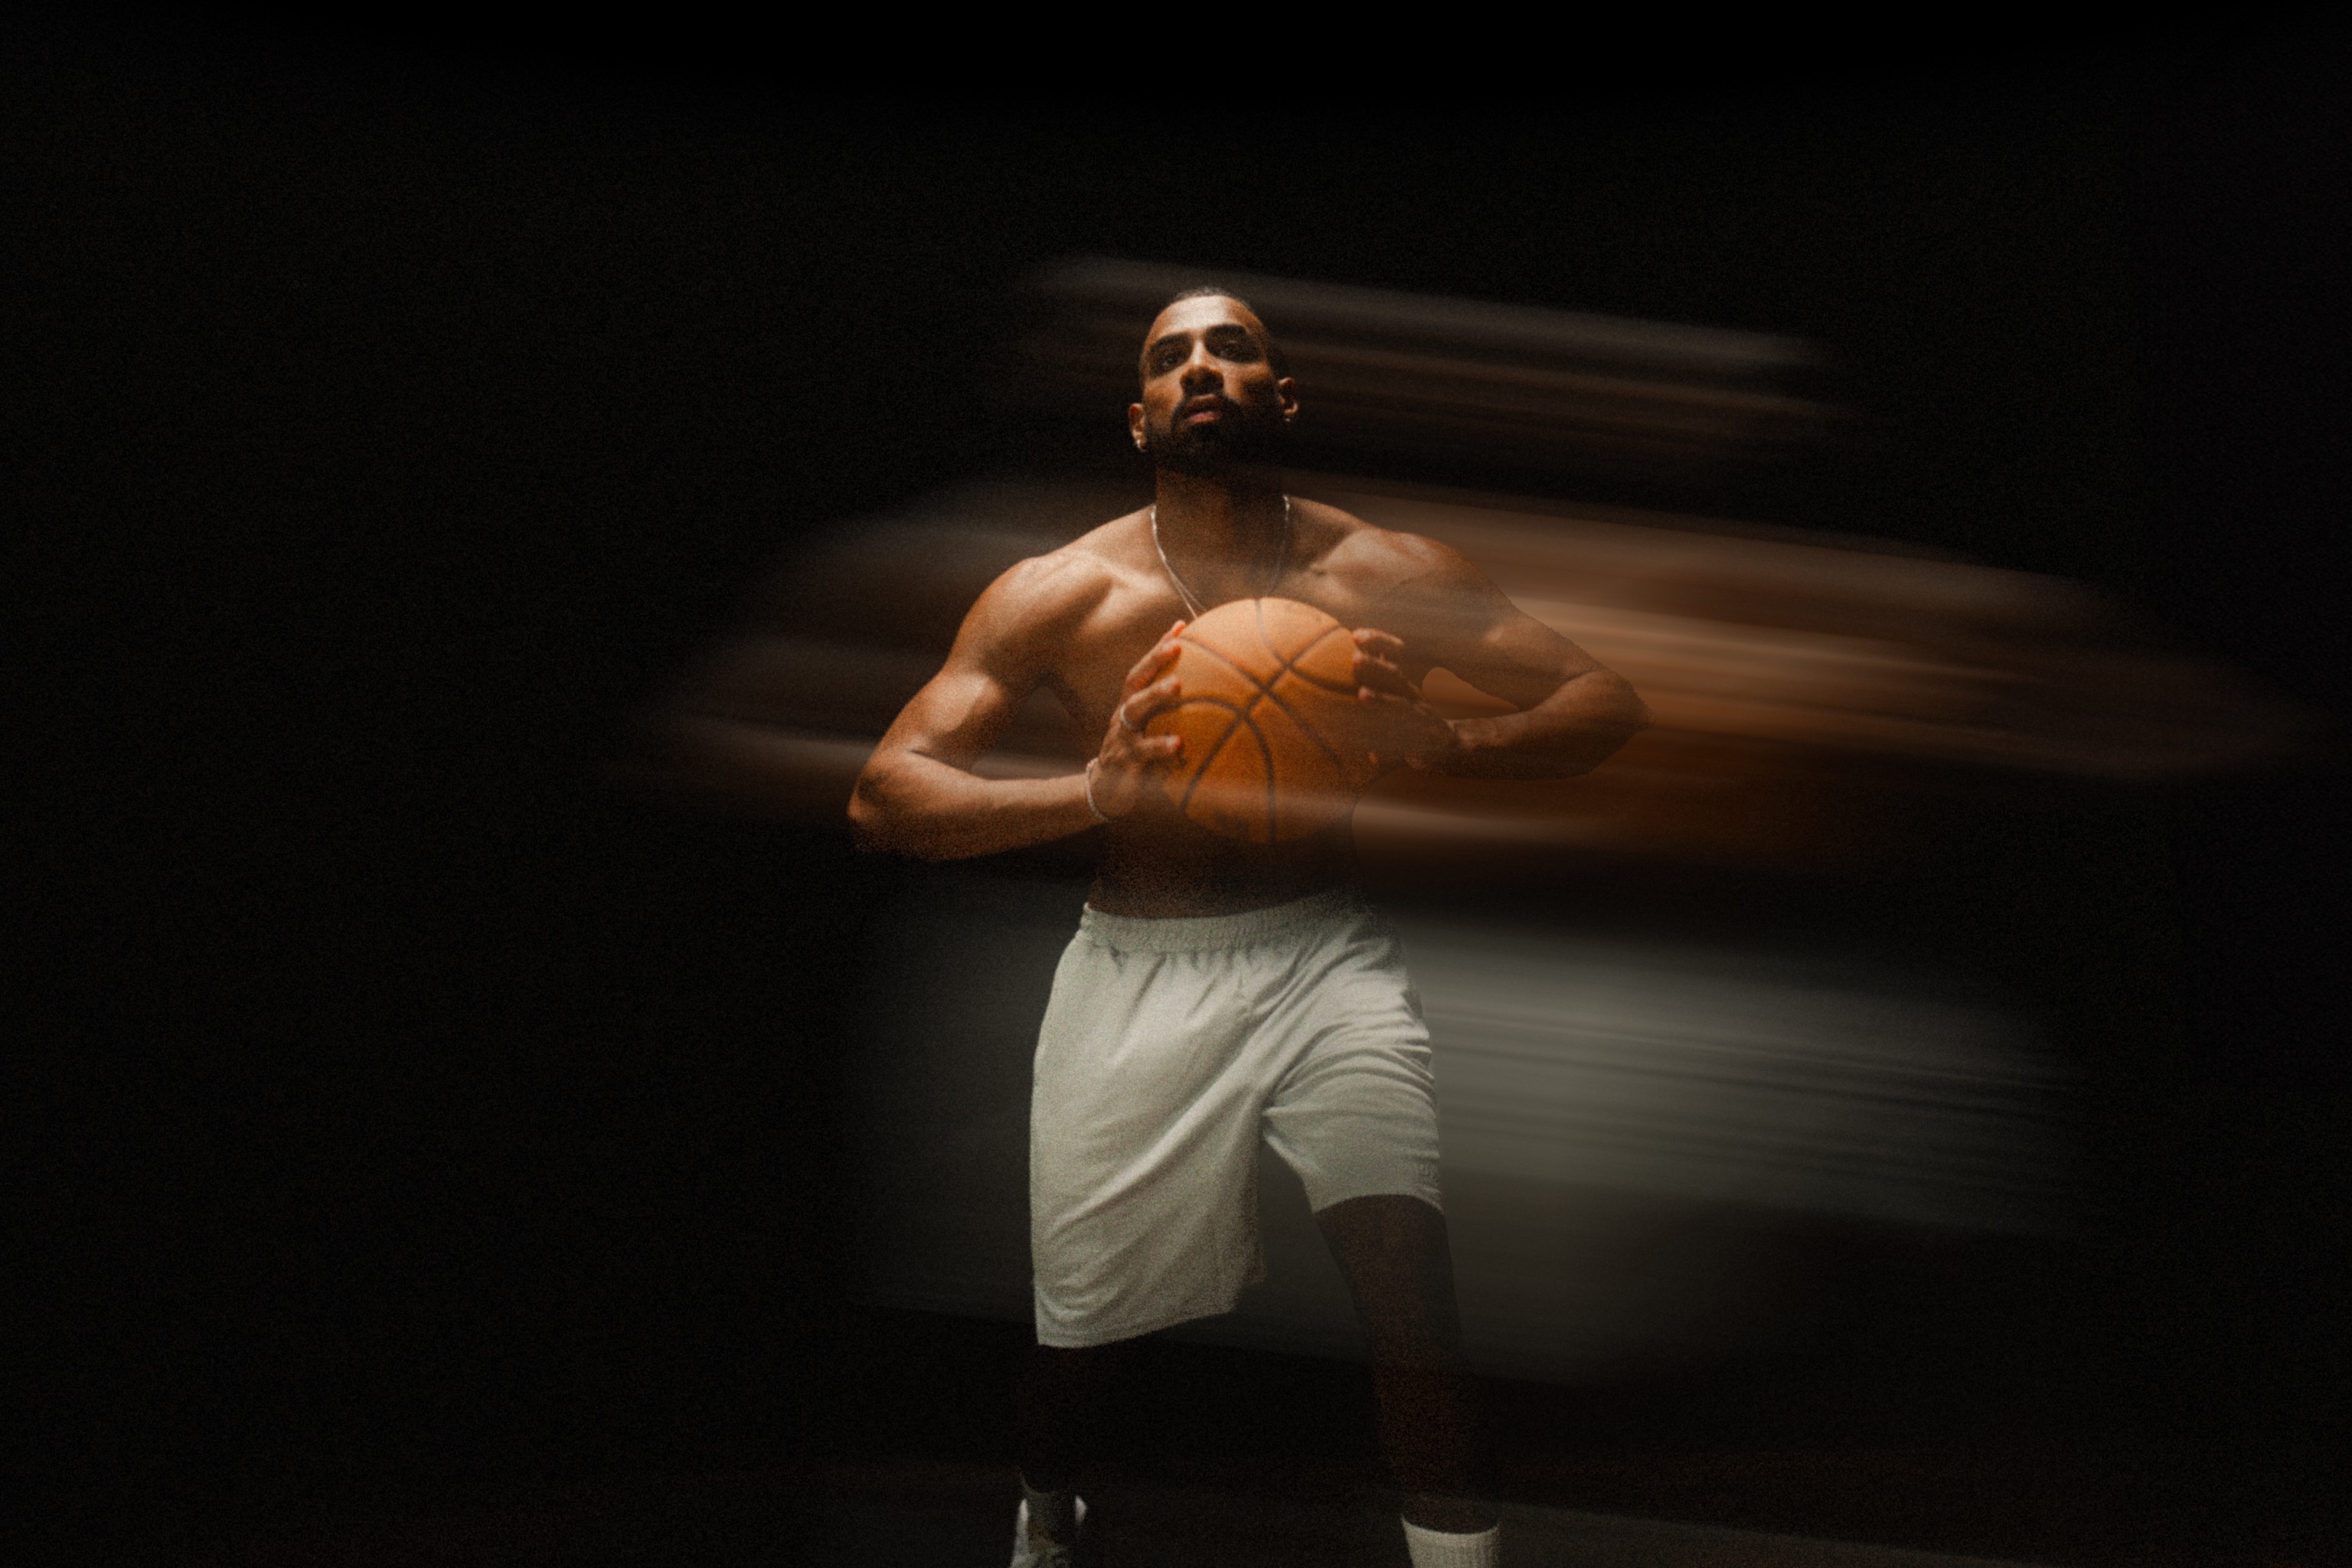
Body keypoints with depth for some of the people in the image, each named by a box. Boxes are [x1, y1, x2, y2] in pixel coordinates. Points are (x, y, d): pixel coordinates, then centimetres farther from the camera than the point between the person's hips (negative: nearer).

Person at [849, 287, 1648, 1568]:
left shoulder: (1383, 575, -2)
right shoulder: (1057, 595, -3)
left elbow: (1605, 703, 1)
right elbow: (882, 799, -7)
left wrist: (1444, 743, -21)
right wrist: (1090, 793, -25)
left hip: (1326, 957, 0)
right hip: (1135, 972, 1)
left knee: (1406, 1260, -21)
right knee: (1076, 1311, 10)